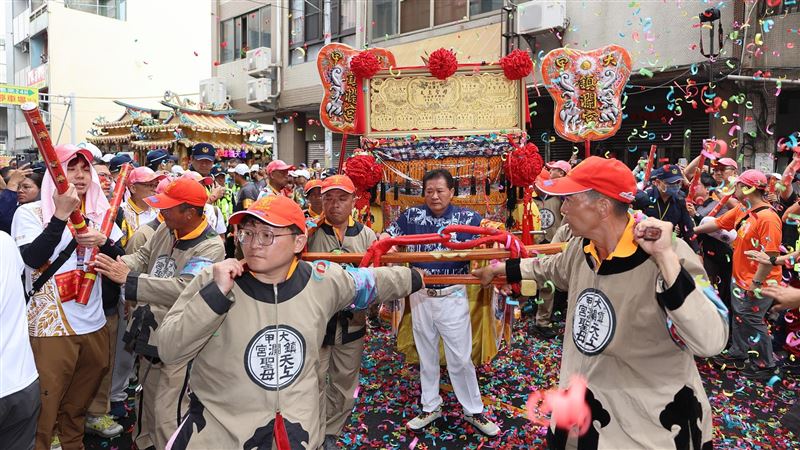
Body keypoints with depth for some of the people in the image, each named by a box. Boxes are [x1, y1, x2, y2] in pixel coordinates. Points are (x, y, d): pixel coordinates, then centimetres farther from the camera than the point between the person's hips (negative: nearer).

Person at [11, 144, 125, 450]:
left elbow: (121, 258, 10)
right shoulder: (30, 213, -6)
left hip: (94, 324, 5)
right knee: (44, 410, 2)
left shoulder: (98, 213, 8)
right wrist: (61, 215, -26)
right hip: (51, 327, -4)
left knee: (78, 404, 20)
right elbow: (33, 259, -21)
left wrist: (103, 242, -11)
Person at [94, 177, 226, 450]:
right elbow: (144, 256, 7)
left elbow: (182, 289, -32)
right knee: (148, 397, 27)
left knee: (166, 416, -3)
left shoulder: (211, 247, -23)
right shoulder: (166, 229, 0)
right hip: (151, 332, 8)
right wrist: (117, 264, -16)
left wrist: (127, 278, -34)